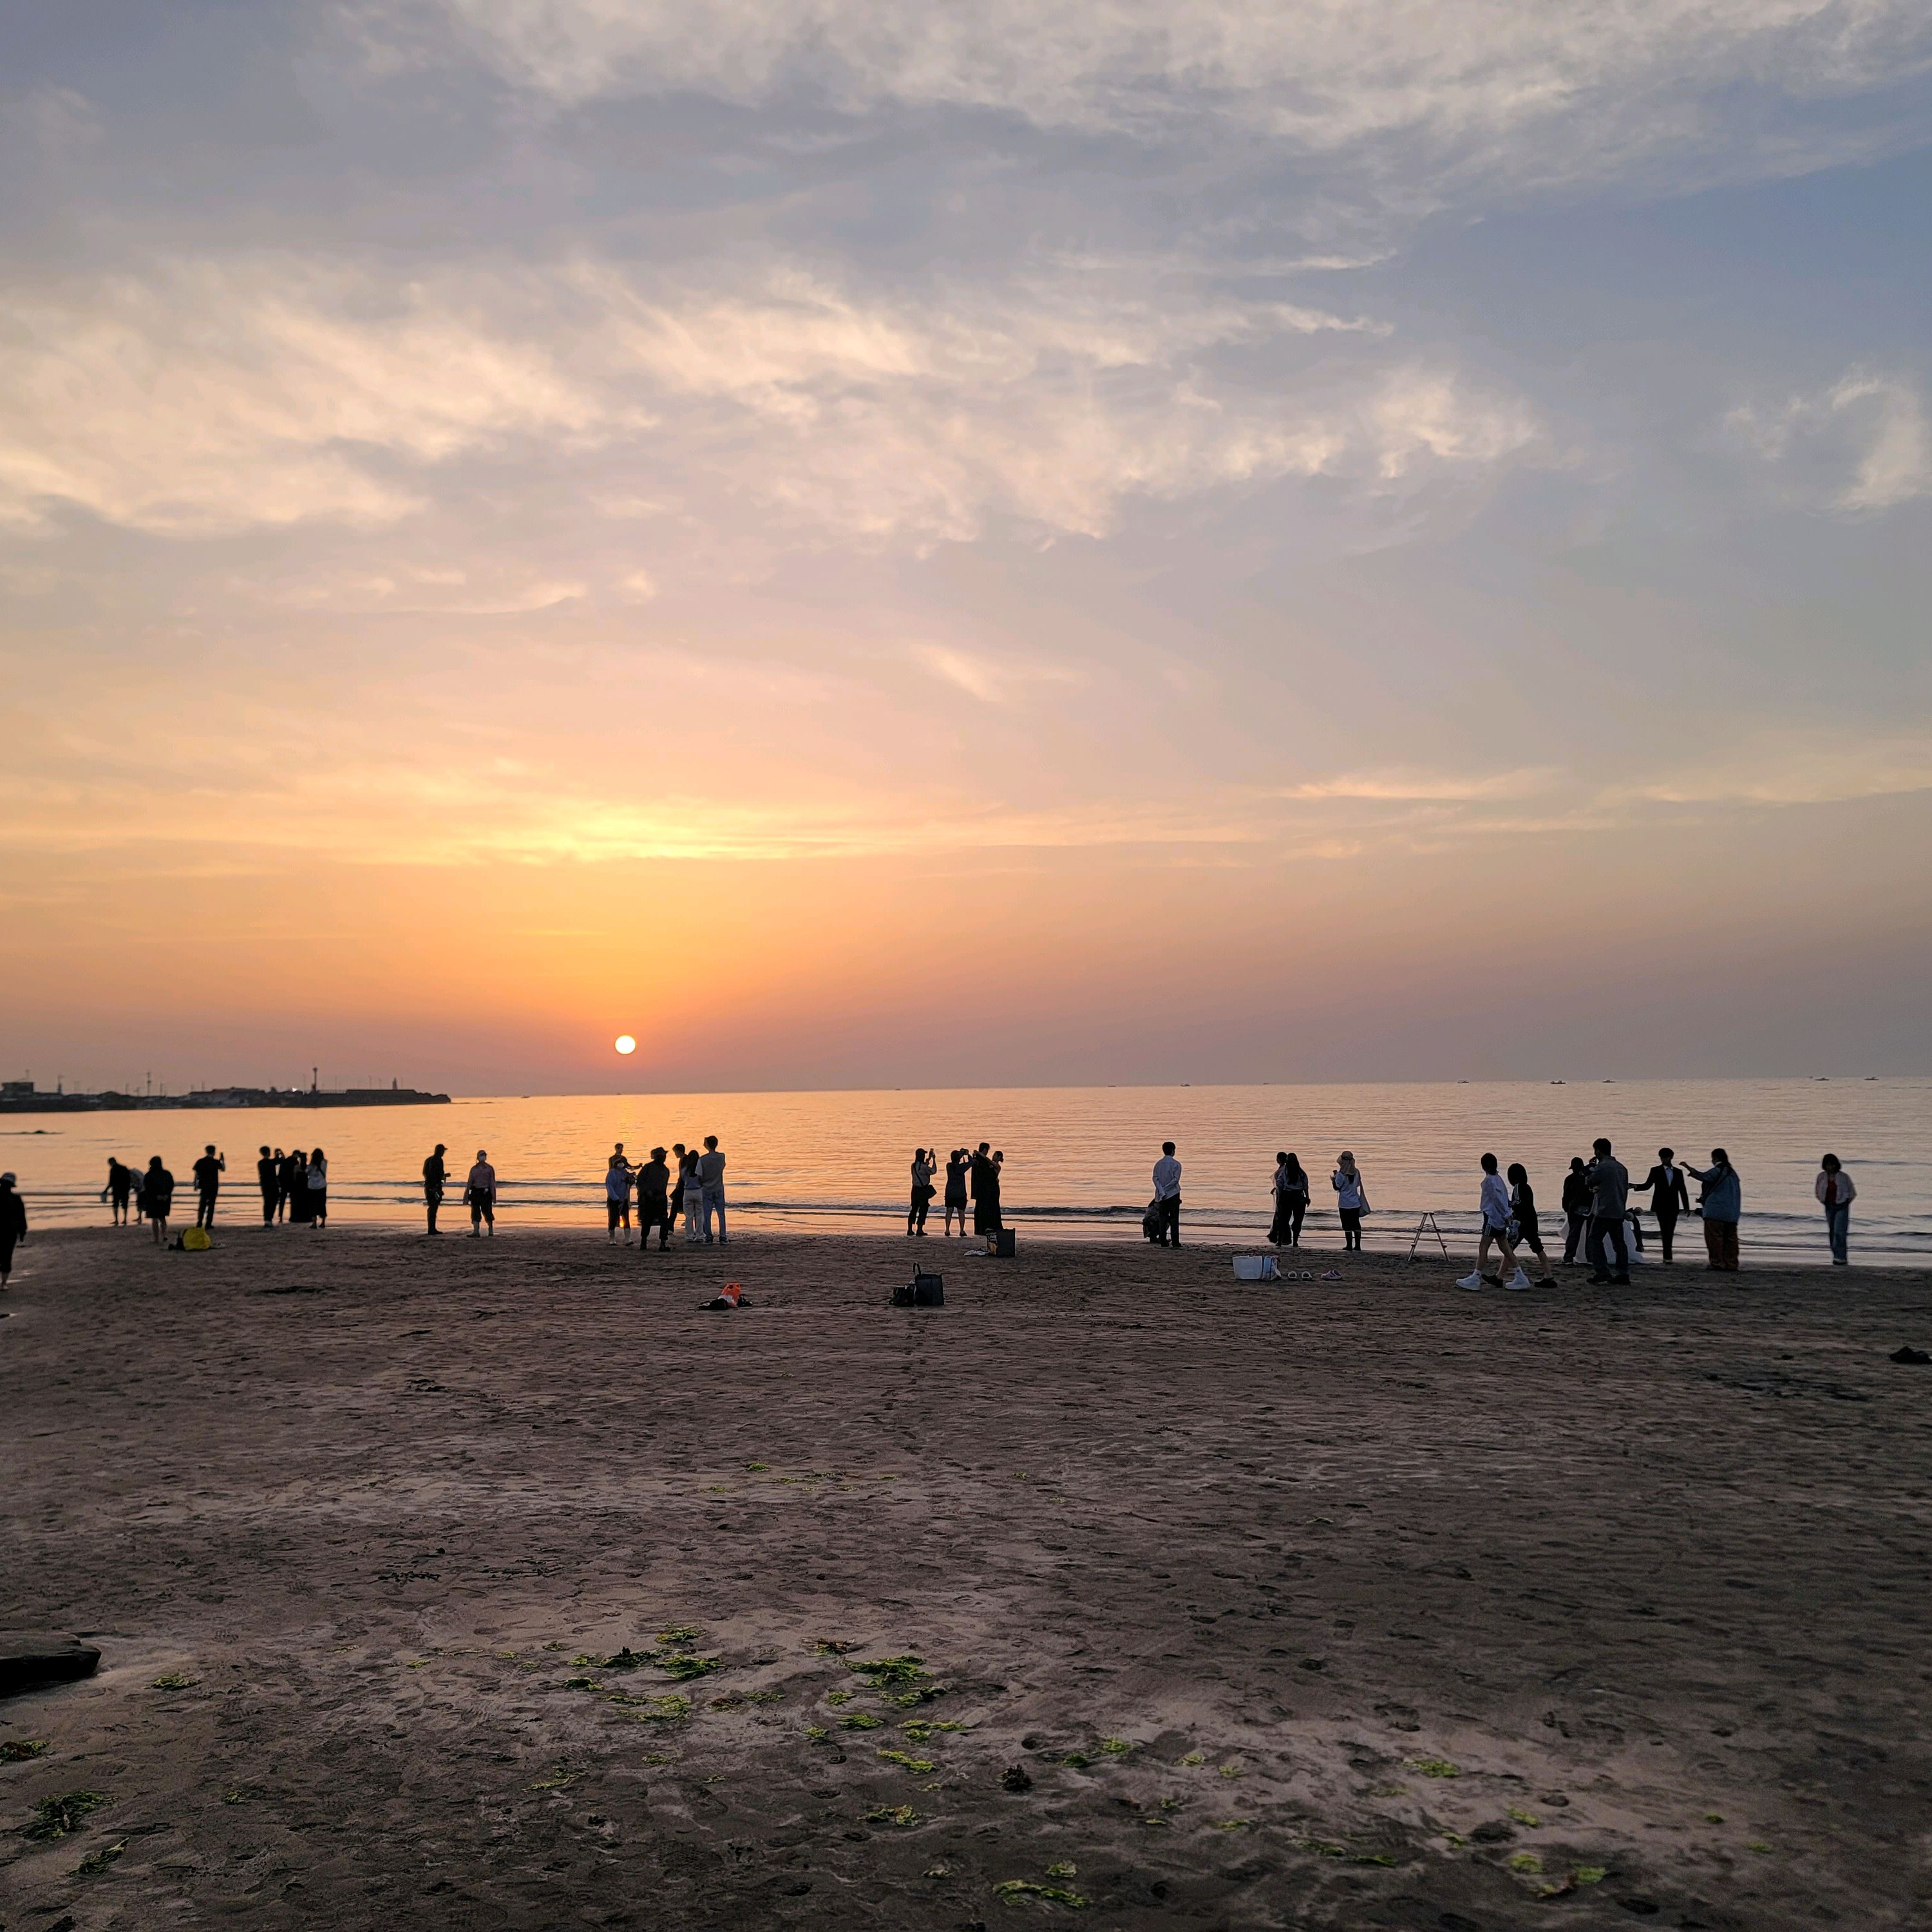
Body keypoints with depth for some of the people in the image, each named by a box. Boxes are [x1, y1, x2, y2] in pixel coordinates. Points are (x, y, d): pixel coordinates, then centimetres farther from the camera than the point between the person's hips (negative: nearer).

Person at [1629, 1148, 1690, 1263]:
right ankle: (1668, 1257, -11)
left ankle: (1667, 1257, 11)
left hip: (1673, 1207, 2)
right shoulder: (1656, 1171, 4)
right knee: (1665, 1231, -10)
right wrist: (1635, 1187, -19)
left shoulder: (1678, 1172, 10)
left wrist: (1686, 1206, 7)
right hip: (1661, 1206, -2)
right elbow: (1647, 1185, 0)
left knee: (1670, 1232, 3)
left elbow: (1682, 1190, 10)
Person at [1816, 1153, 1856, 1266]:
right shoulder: (1822, 1177, 0)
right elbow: (1818, 1192, 14)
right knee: (1832, 1232, 7)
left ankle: (1841, 1257, -14)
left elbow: (1852, 1193, 2)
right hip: (1829, 1207, 4)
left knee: (1839, 1231, -14)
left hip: (1842, 1207, -4)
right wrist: (1823, 1202, 4)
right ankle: (1837, 1256, 16)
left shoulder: (1844, 1177, -8)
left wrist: (1846, 1203, -5)